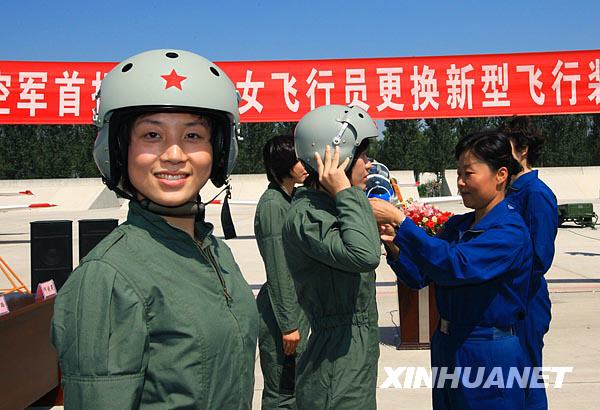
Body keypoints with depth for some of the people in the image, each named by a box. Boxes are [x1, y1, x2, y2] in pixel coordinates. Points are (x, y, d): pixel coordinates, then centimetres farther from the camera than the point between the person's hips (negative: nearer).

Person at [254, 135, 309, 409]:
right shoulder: (272, 204, -17)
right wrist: (288, 324, -18)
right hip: (282, 314, -9)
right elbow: (277, 272, -19)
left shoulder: (289, 200, 11)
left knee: (291, 387, 18)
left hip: (296, 311, 9)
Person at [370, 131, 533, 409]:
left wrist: (399, 220, -33)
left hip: (490, 356, -7)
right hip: (447, 346, 7)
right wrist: (393, 243, -12)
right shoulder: (455, 225, 6)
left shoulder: (510, 232, -17)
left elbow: (455, 265, -32)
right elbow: (419, 276, 6)